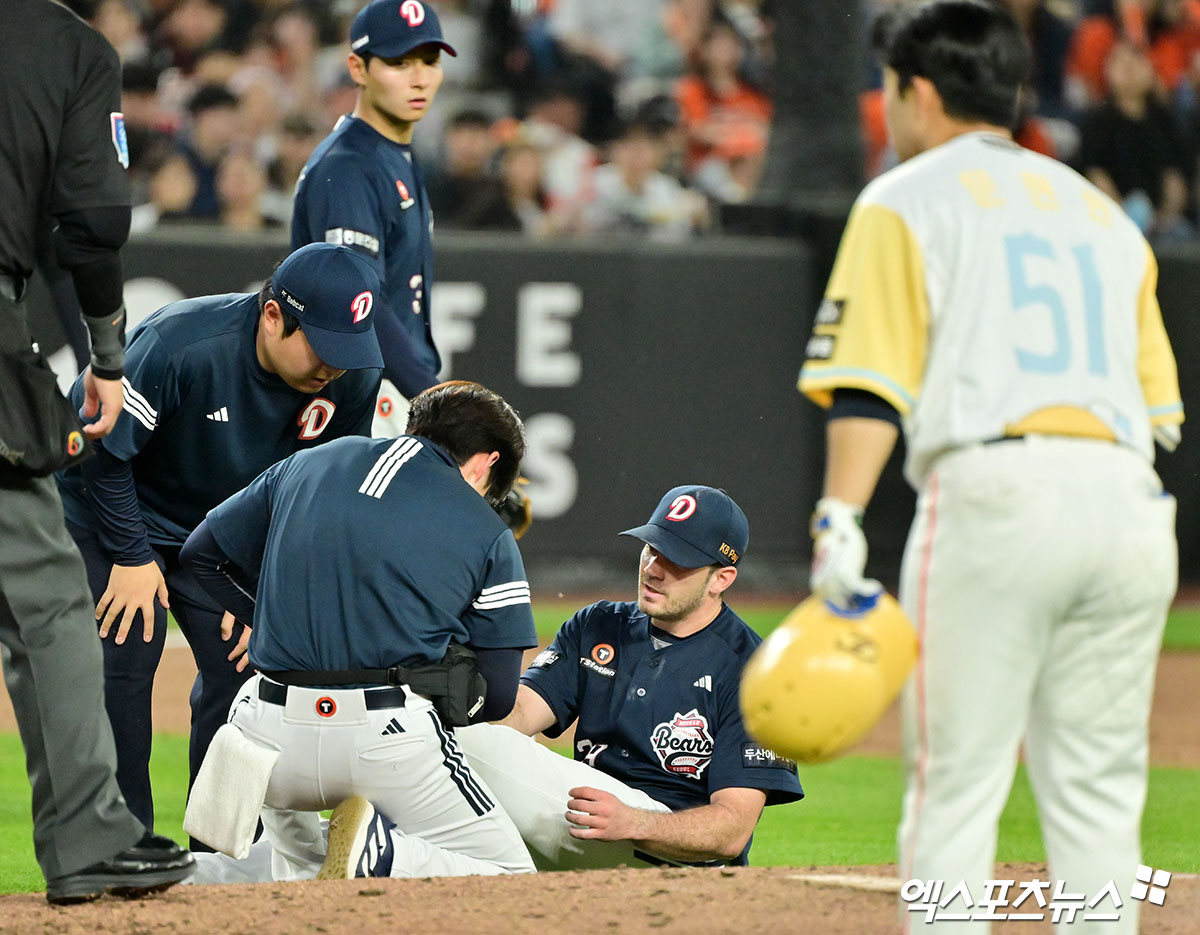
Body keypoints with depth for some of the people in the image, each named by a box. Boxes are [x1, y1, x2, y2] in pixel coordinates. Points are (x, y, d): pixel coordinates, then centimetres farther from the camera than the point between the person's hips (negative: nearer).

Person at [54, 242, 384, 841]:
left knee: (240, 664, -4)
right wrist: (132, 556, -19)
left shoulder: (353, 378, -19)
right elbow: (98, 446, -24)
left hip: (220, 534, 5)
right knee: (123, 663, -15)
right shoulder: (181, 345, -36)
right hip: (106, 511, -5)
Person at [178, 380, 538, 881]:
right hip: (388, 740, -5)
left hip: (272, 733, 5)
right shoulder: (489, 537, 7)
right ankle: (380, 854, -17)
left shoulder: (308, 464, 16)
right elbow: (497, 694, 5)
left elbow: (202, 553, 23)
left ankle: (300, 876, 13)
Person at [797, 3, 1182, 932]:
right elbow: (1158, 400, 20)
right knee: (1098, 791, 9)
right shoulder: (1103, 211, 25)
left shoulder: (906, 202, 8)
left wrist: (841, 518, -12)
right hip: (1129, 501, 5)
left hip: (993, 492, -5)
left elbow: (871, 385, -6)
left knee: (956, 783, -3)